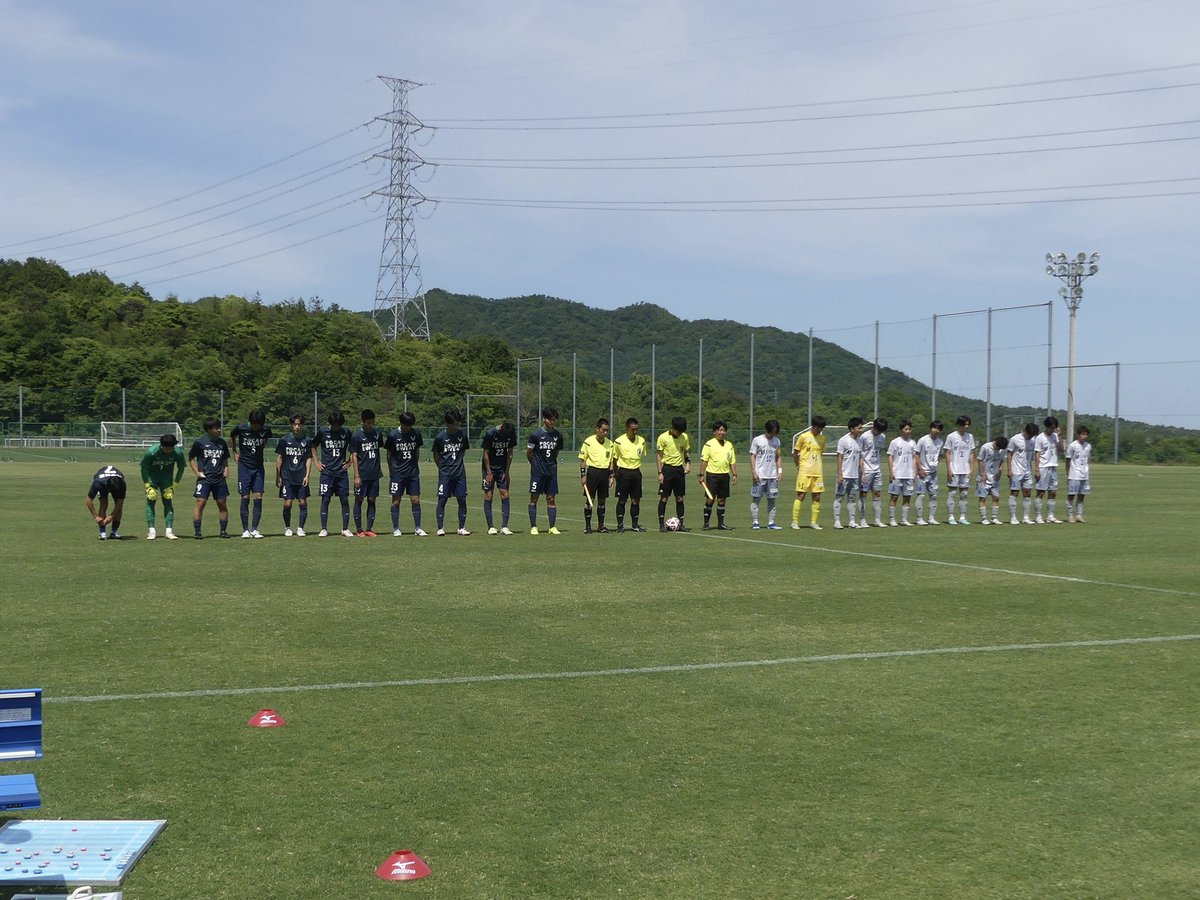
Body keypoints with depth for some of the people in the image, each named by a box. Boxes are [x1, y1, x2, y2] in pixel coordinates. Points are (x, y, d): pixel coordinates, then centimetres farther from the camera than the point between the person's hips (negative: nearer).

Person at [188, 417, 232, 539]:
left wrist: (226, 469, 6)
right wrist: (197, 472, -4)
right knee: (200, 503, -10)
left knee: (222, 504, 4)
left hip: (220, 478, 4)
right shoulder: (199, 442, -2)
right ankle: (198, 532, -5)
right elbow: (191, 458, 7)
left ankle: (223, 530, 14)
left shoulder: (222, 442, 10)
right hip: (204, 478, -4)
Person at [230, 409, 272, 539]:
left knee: (258, 498, -4)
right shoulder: (240, 429, -9)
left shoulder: (265, 430, -5)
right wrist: (235, 452, 10)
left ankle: (254, 529, 1)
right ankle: (245, 530, 2)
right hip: (244, 466, -2)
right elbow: (232, 437, 13)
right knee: (245, 498, -4)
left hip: (259, 467, 2)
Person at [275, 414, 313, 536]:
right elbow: (279, 458, 6)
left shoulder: (307, 440, 3)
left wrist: (307, 475, -3)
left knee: (303, 503, -1)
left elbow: (309, 459, 6)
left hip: (301, 478, 1)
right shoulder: (284, 440, 1)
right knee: (287, 504, -2)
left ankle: (300, 528, 10)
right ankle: (287, 528, 15)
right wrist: (277, 476, 4)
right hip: (287, 477, -1)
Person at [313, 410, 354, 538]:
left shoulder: (346, 432, 2)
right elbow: (313, 446, 13)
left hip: (342, 471, 1)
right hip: (326, 471, -1)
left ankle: (345, 529, 6)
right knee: (325, 499, -3)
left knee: (344, 500, -1)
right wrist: (316, 462, 5)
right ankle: (324, 529, 3)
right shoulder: (322, 432, 0)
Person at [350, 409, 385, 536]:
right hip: (362, 474, -4)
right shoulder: (357, 436, -6)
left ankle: (369, 528, 10)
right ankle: (359, 529, 7)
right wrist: (356, 475, -11)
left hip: (374, 474, 4)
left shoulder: (377, 433, 7)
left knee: (372, 500, 5)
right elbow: (354, 456, -6)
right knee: (359, 500, 1)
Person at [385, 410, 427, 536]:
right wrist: (391, 470, 7)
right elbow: (389, 454, 4)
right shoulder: (393, 435, -6)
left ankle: (417, 528, 7)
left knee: (415, 500, 0)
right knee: (396, 501, 1)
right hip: (397, 473, -2)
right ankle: (396, 528, 8)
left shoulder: (416, 434, 1)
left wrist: (415, 465, 12)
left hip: (413, 473, 2)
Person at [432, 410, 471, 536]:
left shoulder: (462, 434, 2)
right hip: (445, 473, -3)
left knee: (462, 499, 1)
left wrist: (457, 462, 10)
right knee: (442, 499, -4)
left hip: (460, 472, 3)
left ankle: (462, 528, 10)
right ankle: (440, 528, 1)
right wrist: (443, 467, 8)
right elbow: (436, 455, 6)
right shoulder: (440, 436, -6)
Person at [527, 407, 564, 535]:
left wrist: (551, 464, 13)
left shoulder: (558, 435, 4)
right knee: (534, 498, 1)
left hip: (551, 471, 3)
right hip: (537, 472, -3)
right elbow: (528, 453, 0)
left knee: (551, 499, 5)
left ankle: (553, 527, 8)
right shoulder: (536, 434, -8)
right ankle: (533, 527, 6)